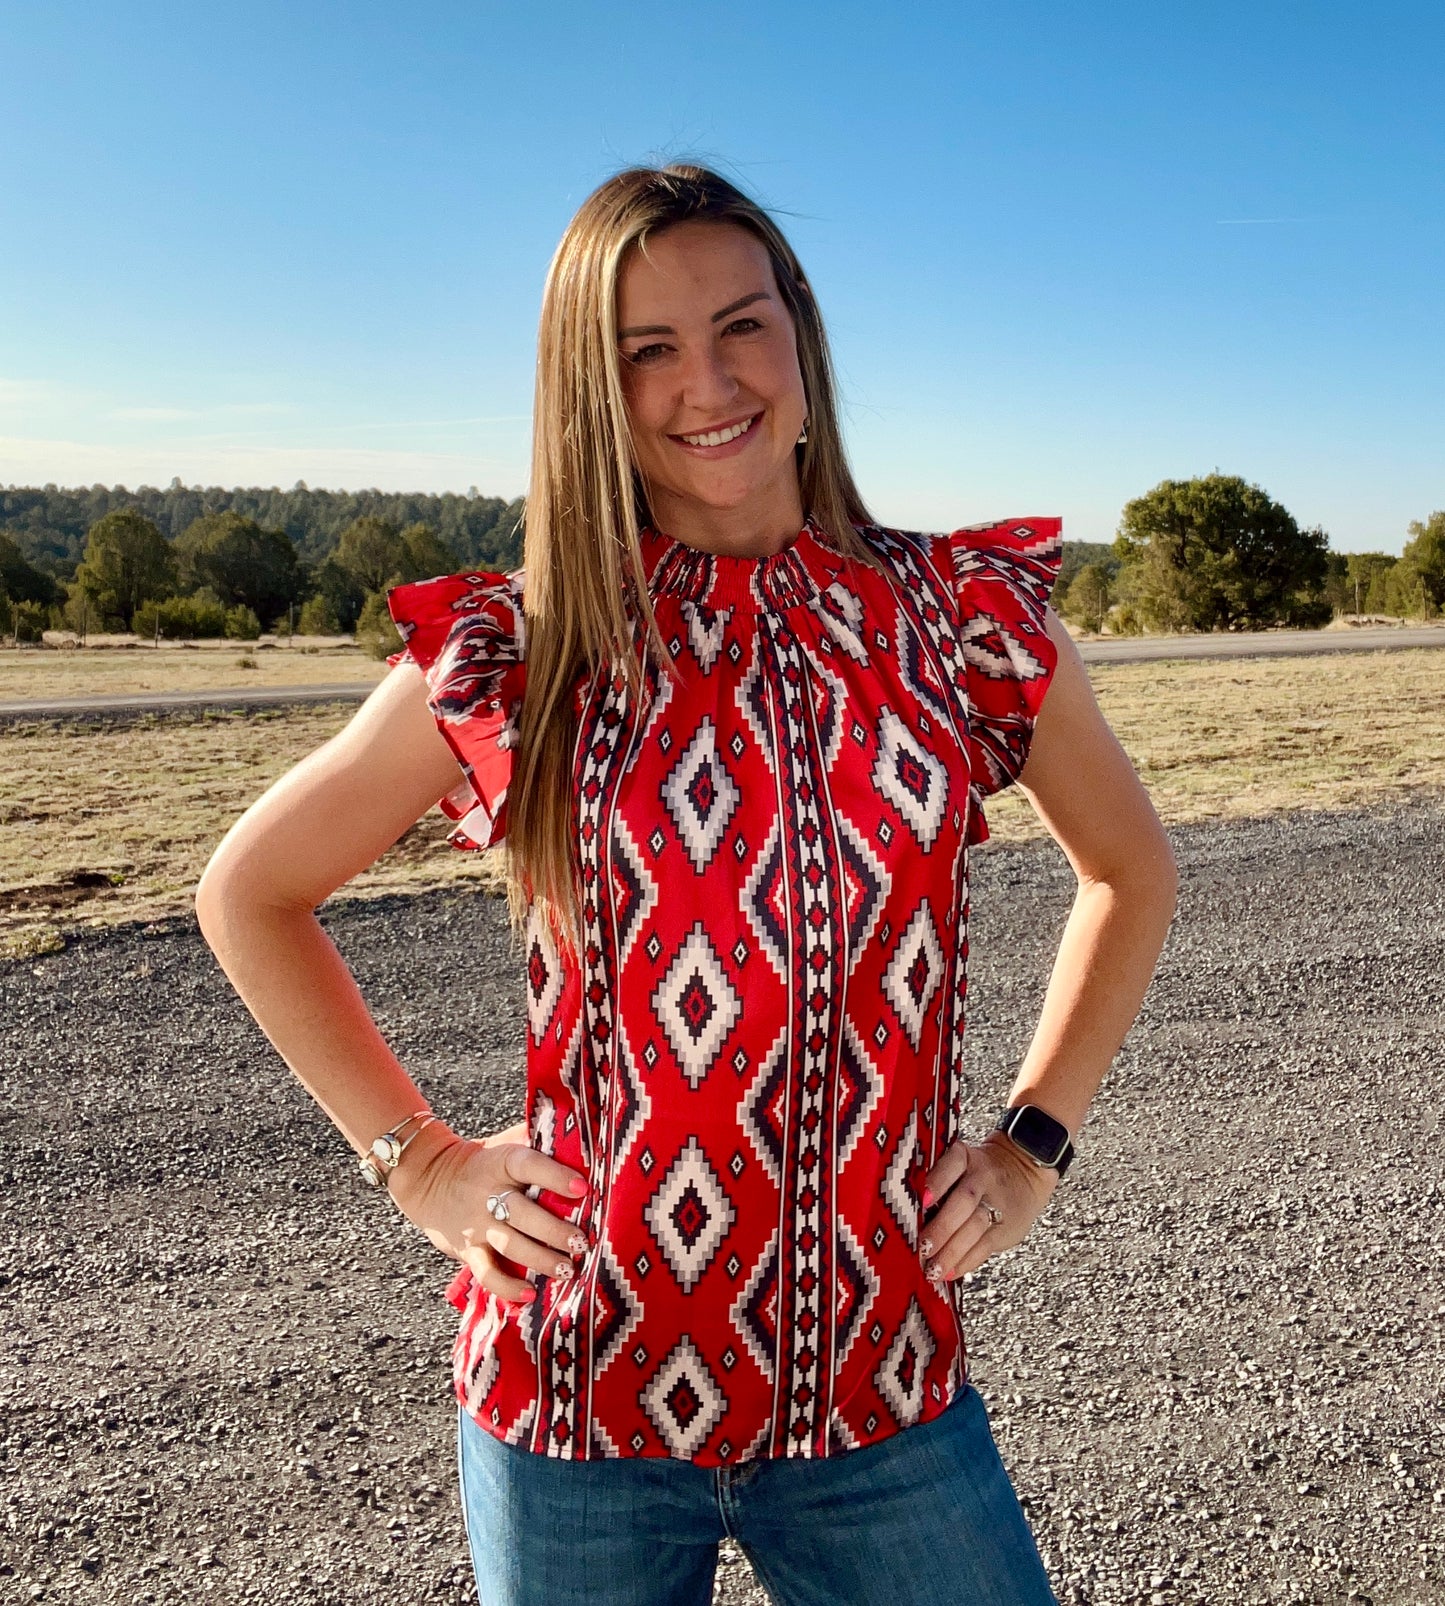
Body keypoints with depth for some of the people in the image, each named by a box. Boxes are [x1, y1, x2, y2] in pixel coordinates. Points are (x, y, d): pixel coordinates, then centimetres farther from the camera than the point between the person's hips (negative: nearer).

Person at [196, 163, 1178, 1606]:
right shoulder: (513, 657, -8)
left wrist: (1035, 1138, 4)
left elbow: (1128, 866, 12)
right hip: (580, 1396, 0)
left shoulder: (963, 616, -4)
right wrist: (417, 1160, -1)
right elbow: (247, 891, 5)